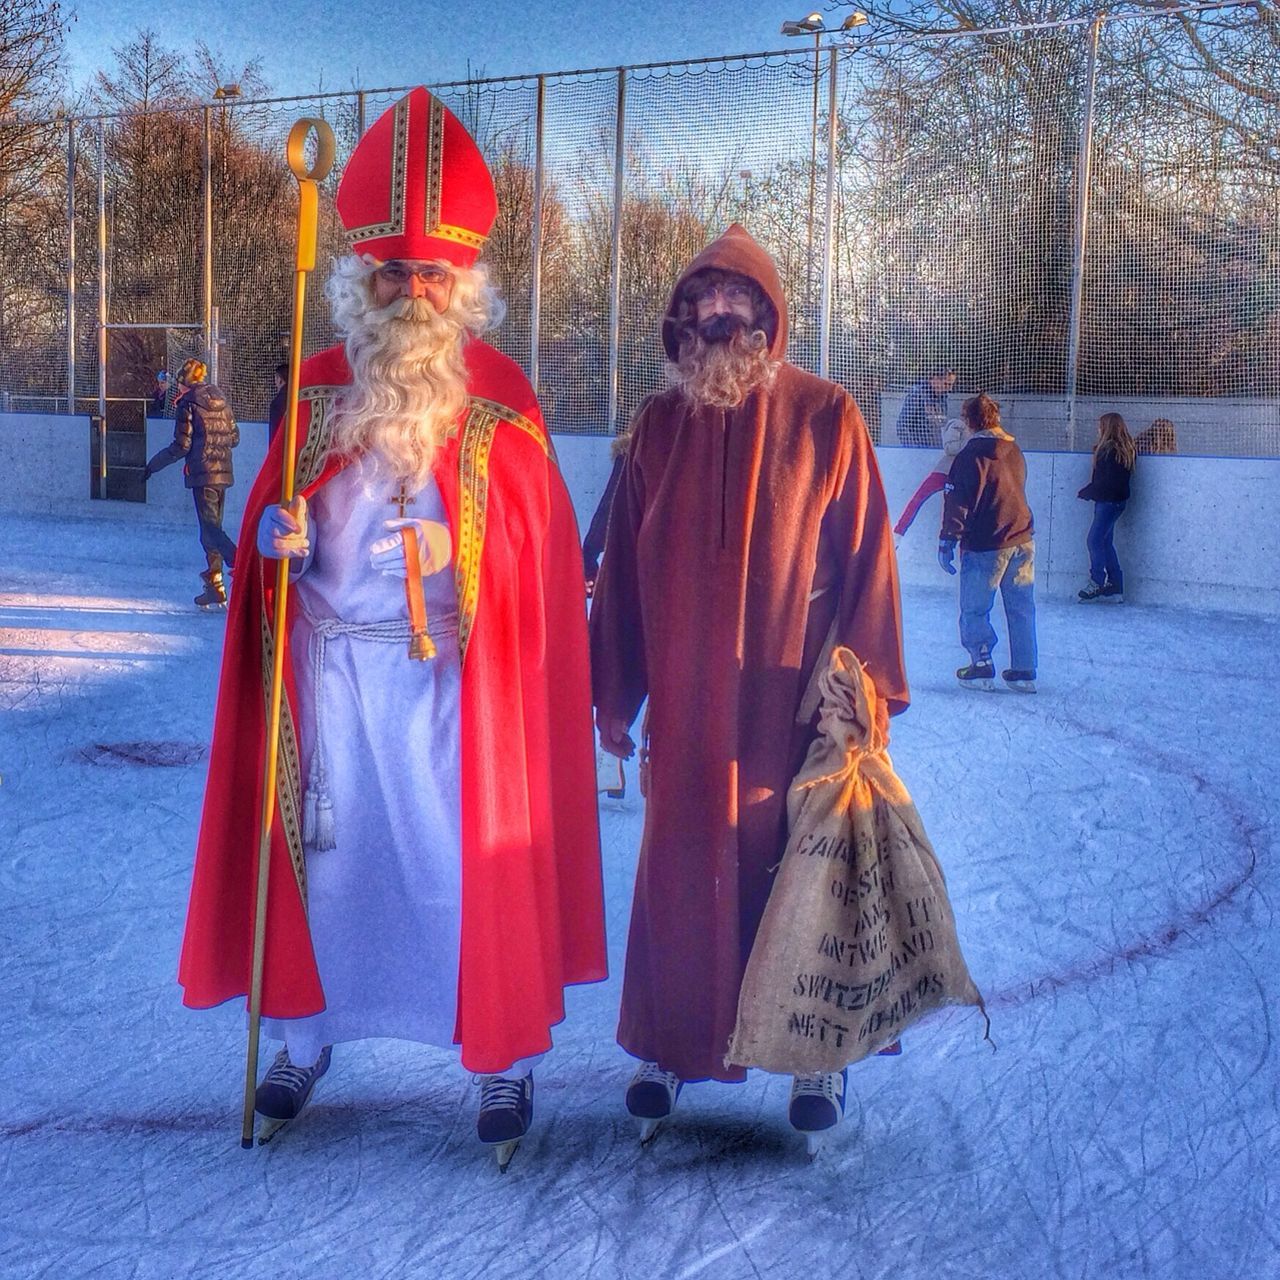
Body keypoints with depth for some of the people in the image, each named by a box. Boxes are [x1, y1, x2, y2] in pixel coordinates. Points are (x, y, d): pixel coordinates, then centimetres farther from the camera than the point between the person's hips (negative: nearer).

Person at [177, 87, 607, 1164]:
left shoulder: (502, 400, -3)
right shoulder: (317, 389, 5)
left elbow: (539, 551, -2)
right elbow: (270, 521, 9)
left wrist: (456, 551, -15)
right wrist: (281, 536, -11)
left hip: (453, 676, -2)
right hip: (330, 665, 3)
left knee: (469, 855, 1)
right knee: (324, 844, 10)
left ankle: (505, 1052, 18)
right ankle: (306, 1031, 29)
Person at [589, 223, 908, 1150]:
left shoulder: (826, 417, -4)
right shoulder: (661, 422, 5)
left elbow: (865, 556, -5)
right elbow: (624, 563, 7)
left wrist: (866, 687, -9)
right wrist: (615, 690, 6)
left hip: (793, 699, -2)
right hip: (685, 702, 3)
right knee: (679, 873, 11)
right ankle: (671, 1043, 28)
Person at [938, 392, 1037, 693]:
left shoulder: (969, 456, -11)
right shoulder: (1015, 451, 8)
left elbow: (956, 502, -12)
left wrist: (947, 542, -8)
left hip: (984, 545, -6)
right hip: (1023, 541, 6)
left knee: (974, 609, 6)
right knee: (1021, 608, 10)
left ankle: (982, 668, 6)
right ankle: (1024, 672, 13)